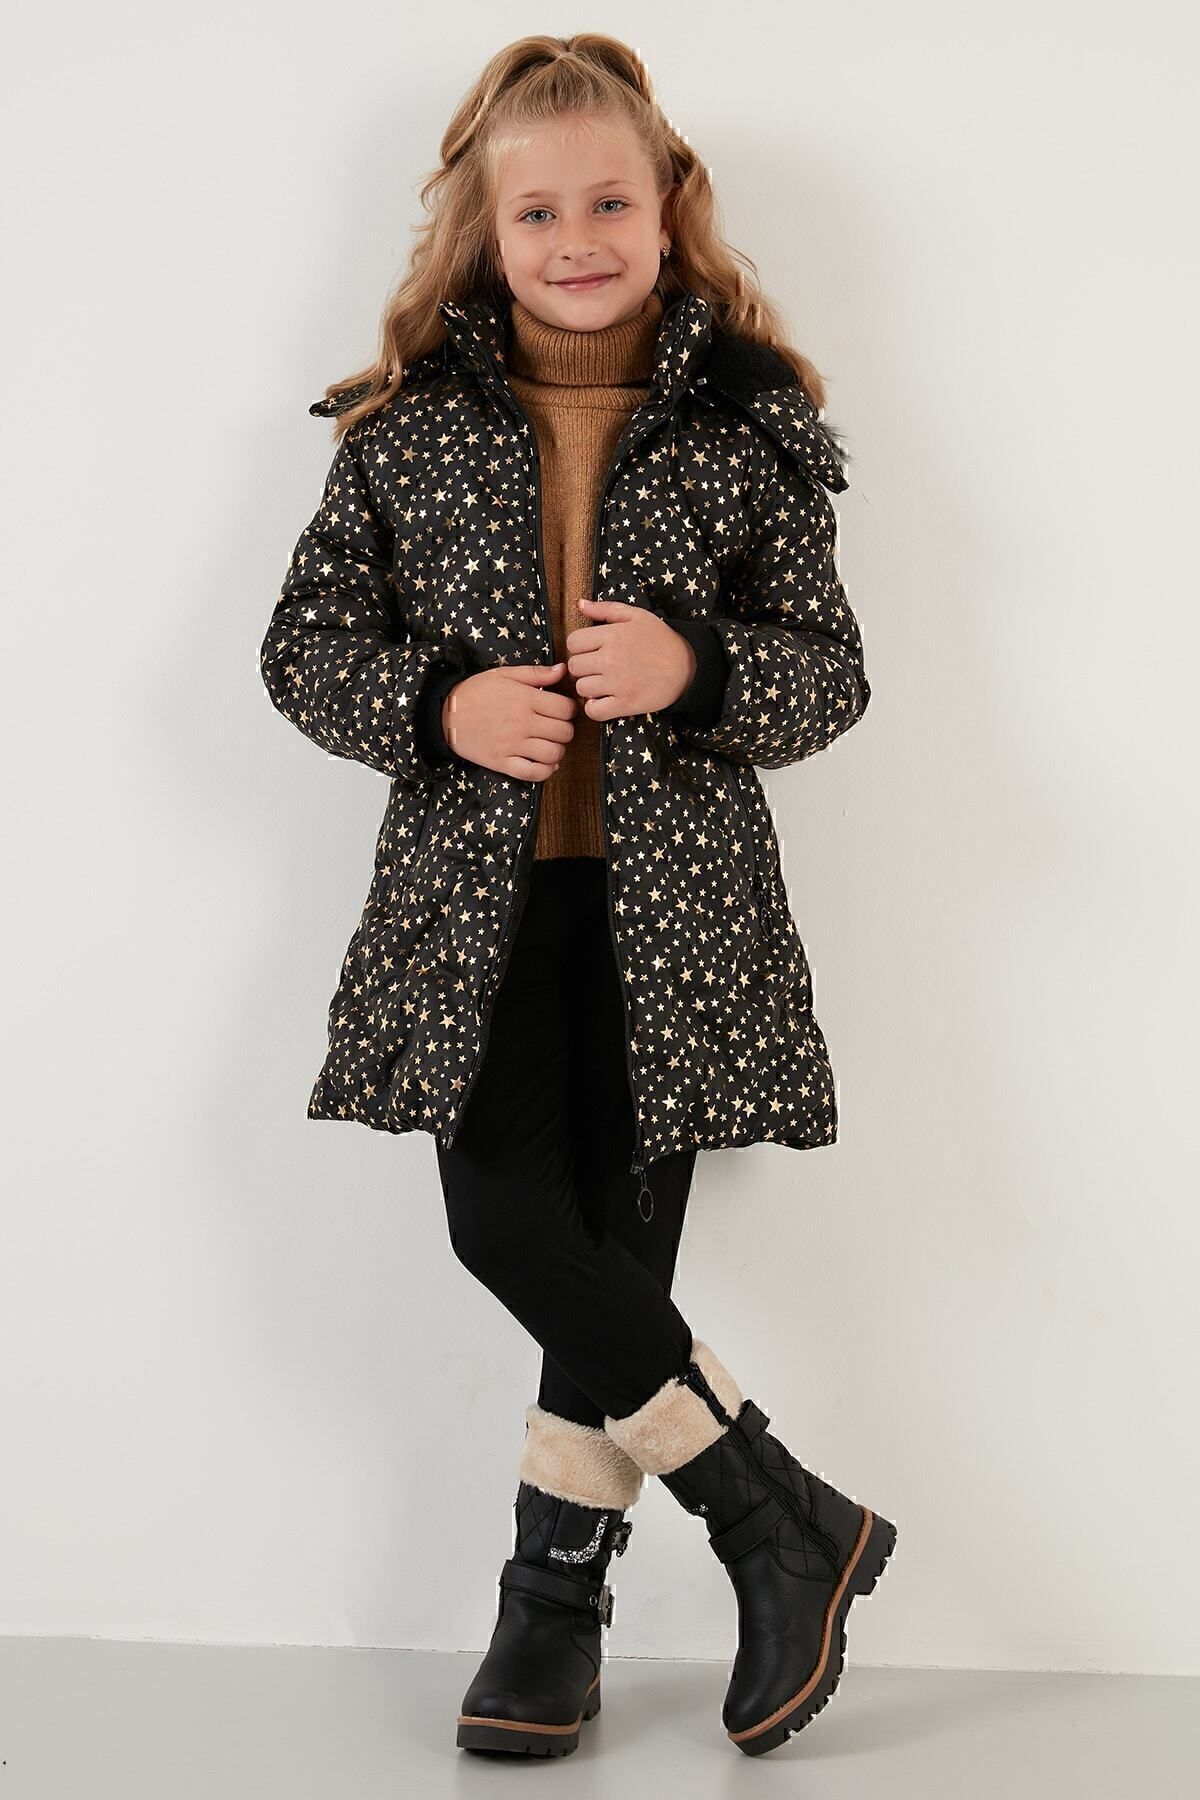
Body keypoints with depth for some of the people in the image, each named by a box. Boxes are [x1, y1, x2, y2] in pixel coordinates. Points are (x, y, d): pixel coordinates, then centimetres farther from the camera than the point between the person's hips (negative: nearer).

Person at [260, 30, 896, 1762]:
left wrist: (695, 666, -18)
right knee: (508, 1225, -10)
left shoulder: (751, 419, 2)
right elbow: (304, 644, 7)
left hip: (673, 902, -1)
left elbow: (831, 673, 3)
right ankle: (786, 1519, 5)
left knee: (618, 1247, 2)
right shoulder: (409, 418, 5)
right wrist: (437, 702, -12)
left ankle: (557, 1595, 19)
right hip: (474, 900, 1)